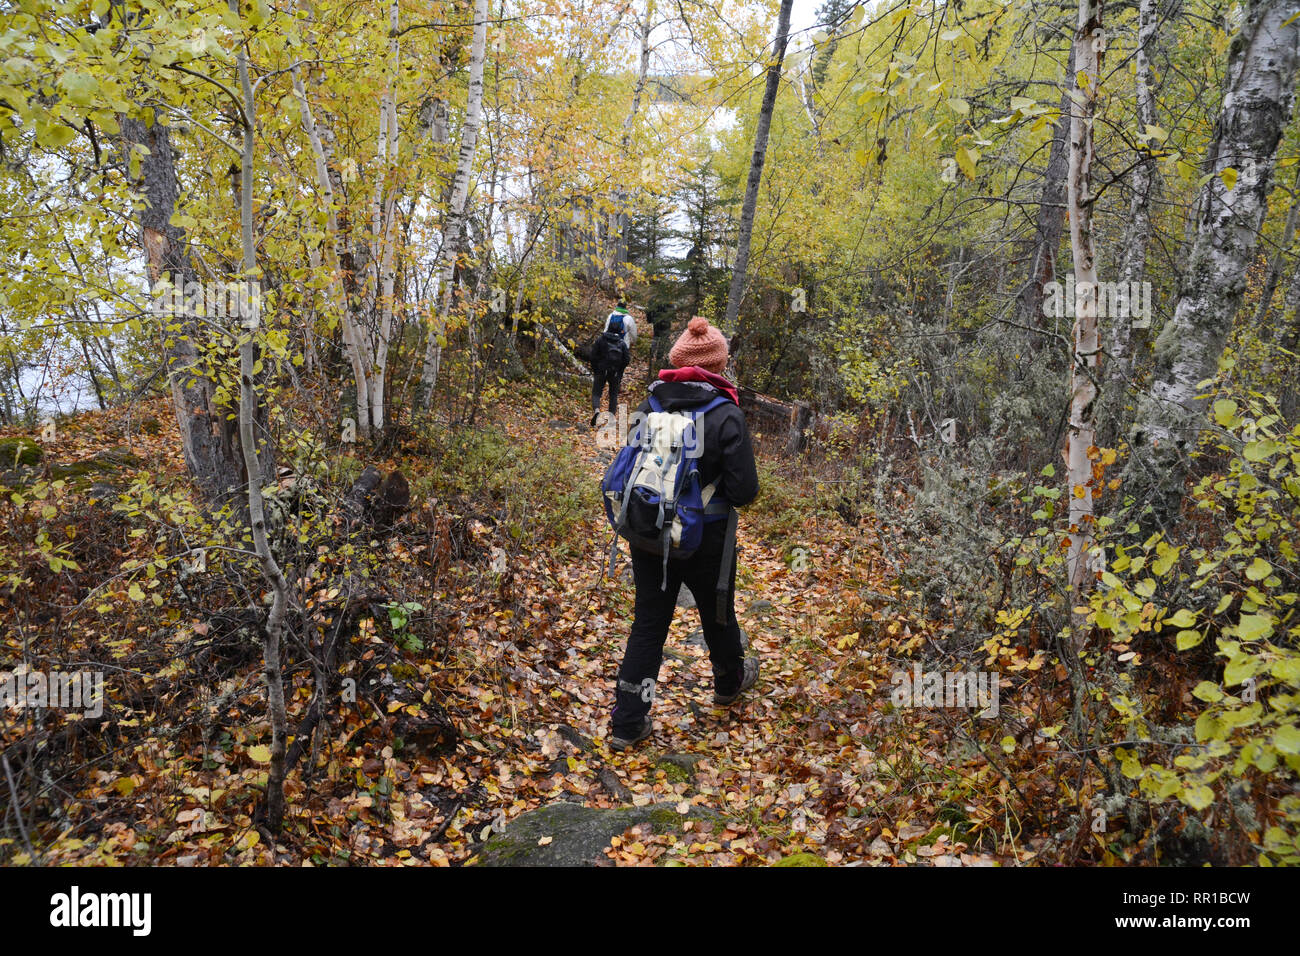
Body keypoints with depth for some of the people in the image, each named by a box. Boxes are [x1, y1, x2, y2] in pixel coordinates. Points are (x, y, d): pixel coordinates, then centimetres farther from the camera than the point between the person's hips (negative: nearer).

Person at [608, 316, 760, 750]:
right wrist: (713, 484, 3)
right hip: (706, 542, -3)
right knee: (717, 614, 22)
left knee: (648, 624, 12)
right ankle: (730, 682, 49)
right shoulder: (726, 416, -18)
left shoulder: (647, 409, -4)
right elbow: (744, 491, -17)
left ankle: (627, 722, 14)